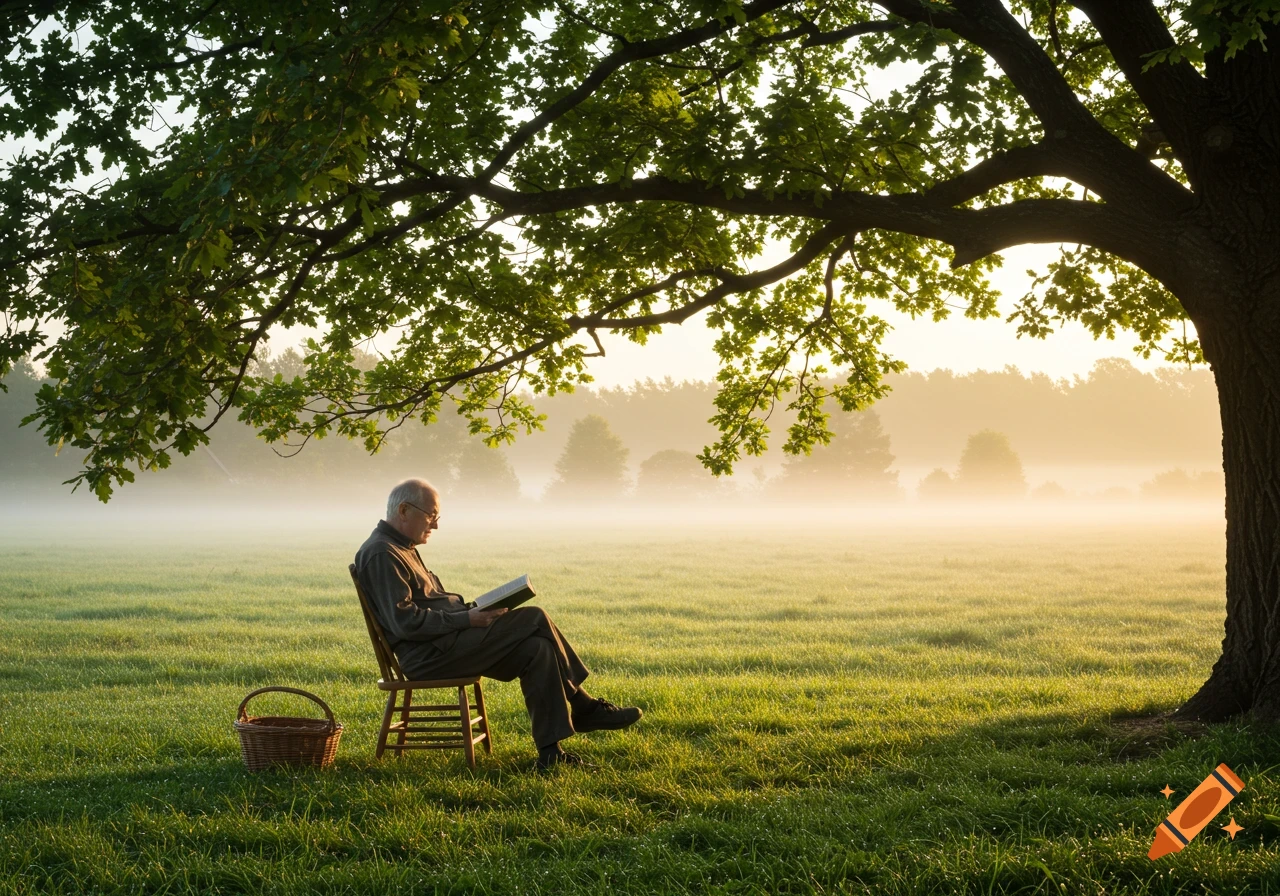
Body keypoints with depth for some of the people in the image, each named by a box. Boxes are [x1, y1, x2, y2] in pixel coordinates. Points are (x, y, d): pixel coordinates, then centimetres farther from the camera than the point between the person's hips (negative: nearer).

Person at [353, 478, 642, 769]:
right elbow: (404, 622, -22)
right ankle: (582, 707, -1)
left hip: (445, 642, 11)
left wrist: (472, 609, 8)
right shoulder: (381, 554, -14)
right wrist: (467, 619, -20)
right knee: (535, 619, -14)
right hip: (430, 655, -11)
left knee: (536, 649, -6)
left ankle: (551, 751, -8)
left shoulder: (403, 548, 21)